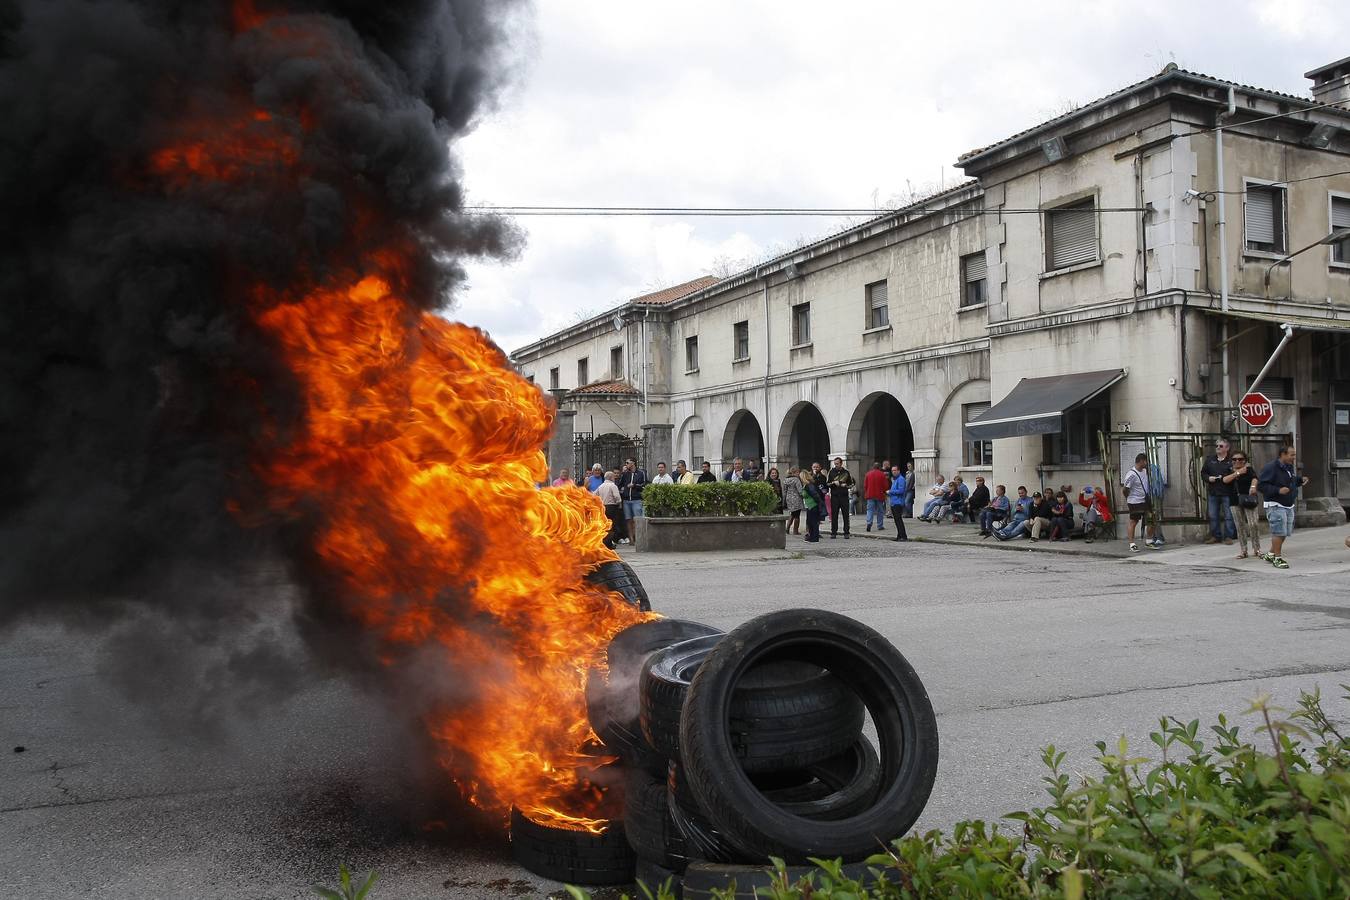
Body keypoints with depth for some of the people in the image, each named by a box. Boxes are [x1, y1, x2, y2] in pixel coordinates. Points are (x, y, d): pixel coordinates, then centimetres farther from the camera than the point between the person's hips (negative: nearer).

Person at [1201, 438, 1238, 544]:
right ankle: (1215, 536, 18)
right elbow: (1203, 472, 15)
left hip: (1227, 493, -4)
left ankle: (1228, 536, 9)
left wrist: (1228, 478, -23)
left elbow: (1236, 475, -6)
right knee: (1213, 516, 8)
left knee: (1228, 516, 2)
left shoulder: (1231, 461, -3)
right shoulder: (1209, 460, 11)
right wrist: (1208, 478, -4)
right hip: (1213, 492, 4)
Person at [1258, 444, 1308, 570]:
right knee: (1279, 532, -9)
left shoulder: (1289, 467, 12)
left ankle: (1270, 554, 25)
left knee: (1285, 533, 12)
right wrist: (1278, 490, -28)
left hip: (1289, 506, 9)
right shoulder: (1271, 467, -16)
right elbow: (1262, 486, -20)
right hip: (1275, 506, -9)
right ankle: (1277, 558, 1)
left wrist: (1301, 480, 7)